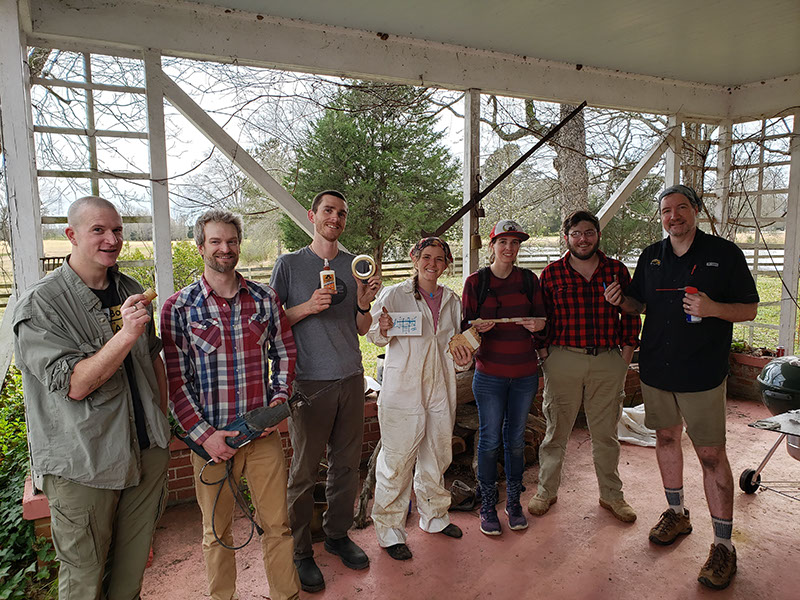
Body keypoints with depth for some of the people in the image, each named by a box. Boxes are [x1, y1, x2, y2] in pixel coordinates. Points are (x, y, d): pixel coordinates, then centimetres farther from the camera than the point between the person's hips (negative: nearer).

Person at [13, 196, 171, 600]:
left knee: (133, 567, 18)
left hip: (147, 451, 5)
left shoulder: (131, 291, 7)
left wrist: (161, 421, 16)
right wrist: (126, 335, -31)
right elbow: (74, 385, -20)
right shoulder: (39, 304, -12)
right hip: (82, 465, -5)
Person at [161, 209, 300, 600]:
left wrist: (278, 402, -4)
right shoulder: (178, 308, -5)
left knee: (277, 524, 11)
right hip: (210, 437, -1)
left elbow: (285, 354, 10)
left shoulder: (265, 300, 2)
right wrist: (205, 434, -11)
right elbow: (175, 380, -5)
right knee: (217, 533, 15)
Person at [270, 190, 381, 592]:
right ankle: (300, 551, 20)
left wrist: (364, 304, -8)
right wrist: (308, 307, -16)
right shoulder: (289, 265, 0)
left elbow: (362, 329, 13)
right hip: (309, 381, -4)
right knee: (304, 471, 3)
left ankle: (337, 534, 31)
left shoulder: (354, 266, 10)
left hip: (350, 377, 4)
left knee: (346, 464, 12)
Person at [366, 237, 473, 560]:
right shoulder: (394, 295, -3)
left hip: (440, 388, 5)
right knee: (398, 459, 0)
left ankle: (434, 515, 38)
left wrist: (462, 360, -1)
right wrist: (383, 329, -23)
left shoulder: (451, 300, 11)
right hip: (403, 388, -5)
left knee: (437, 455, 17)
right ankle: (389, 527, 18)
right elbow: (374, 335, -1)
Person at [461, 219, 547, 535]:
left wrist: (536, 324, -12)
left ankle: (514, 501, 29)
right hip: (490, 373, -2)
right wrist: (479, 327, -23)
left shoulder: (528, 279, 5)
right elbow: (466, 325, -1)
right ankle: (488, 505, 21)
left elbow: (542, 317, 11)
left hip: (525, 373, 3)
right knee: (490, 439, 4)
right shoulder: (476, 281, -2)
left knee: (516, 439, 12)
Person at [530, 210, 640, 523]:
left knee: (606, 432, 13)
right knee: (556, 429, 9)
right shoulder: (551, 273, 1)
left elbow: (631, 314, 11)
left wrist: (627, 350, 4)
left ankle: (611, 494, 31)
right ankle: (546, 491, 26)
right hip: (563, 360, -1)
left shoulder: (617, 270, 6)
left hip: (608, 362, 2)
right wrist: (544, 353, -2)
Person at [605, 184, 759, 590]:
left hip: (702, 372, -4)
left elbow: (749, 309, -2)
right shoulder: (651, 257, 8)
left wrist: (713, 308, -22)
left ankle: (723, 545, 10)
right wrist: (620, 300, -4)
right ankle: (676, 514, 35)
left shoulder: (724, 253, -3)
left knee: (711, 454, -3)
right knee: (666, 438, 15)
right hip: (655, 369, 5)